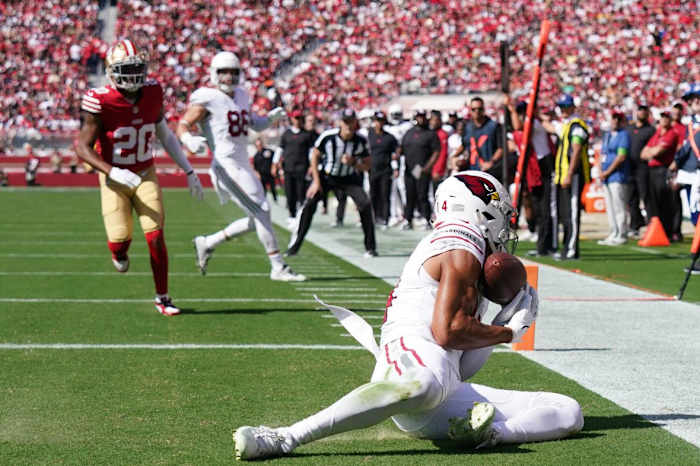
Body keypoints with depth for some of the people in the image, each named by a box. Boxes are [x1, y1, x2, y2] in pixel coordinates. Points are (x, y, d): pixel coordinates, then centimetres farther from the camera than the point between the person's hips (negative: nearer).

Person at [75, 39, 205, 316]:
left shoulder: (152, 93, -5)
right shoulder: (100, 101, -18)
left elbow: (165, 135, 9)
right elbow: (83, 148, -16)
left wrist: (189, 171, 7)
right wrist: (113, 172, -31)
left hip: (145, 175, 3)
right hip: (115, 178, -3)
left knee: (156, 237, -8)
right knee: (120, 239, -13)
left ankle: (162, 298, 7)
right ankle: (119, 252, 27)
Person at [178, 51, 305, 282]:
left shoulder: (240, 96, 15)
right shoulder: (207, 98, -8)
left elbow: (255, 124, 27)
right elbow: (183, 125, -10)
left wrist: (272, 117, 7)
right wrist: (190, 141, -32)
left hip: (243, 165, 9)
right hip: (226, 165, -9)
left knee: (255, 220, 9)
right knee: (261, 211, -12)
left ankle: (207, 243, 23)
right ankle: (278, 267, -4)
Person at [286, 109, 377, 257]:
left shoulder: (360, 141, -19)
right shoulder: (328, 136, -24)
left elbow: (367, 166, -10)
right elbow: (315, 155, -9)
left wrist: (353, 163, -31)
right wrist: (316, 181, -12)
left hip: (349, 178, 1)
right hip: (326, 176, -1)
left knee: (365, 204, -18)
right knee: (309, 204, -16)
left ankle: (370, 247, -5)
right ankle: (294, 246, -5)